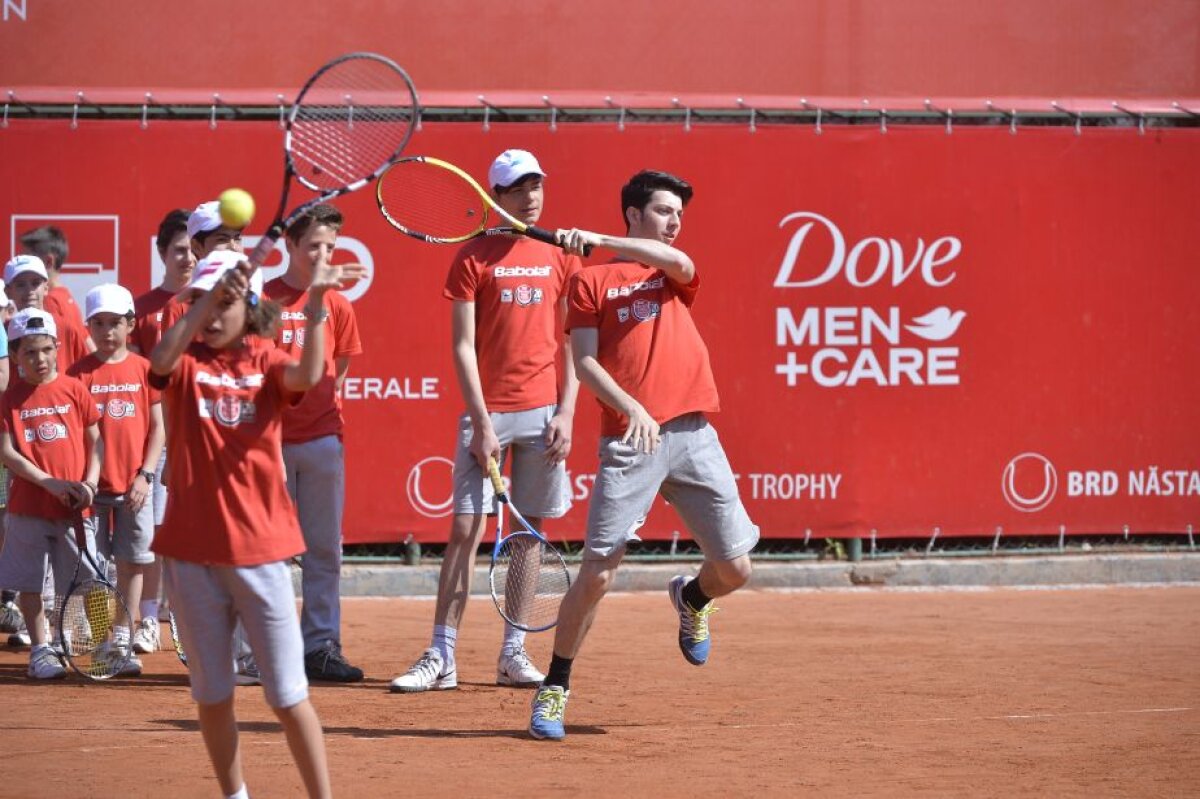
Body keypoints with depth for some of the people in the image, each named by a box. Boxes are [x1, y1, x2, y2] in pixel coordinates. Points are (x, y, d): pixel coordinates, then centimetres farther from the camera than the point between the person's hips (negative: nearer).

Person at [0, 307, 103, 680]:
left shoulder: (74, 390, 2)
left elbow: (95, 441, 5)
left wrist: (89, 484, -10)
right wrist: (50, 482, -15)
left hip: (75, 507, 0)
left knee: (92, 579, 0)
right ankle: (40, 649, 16)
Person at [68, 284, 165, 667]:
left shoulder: (144, 369, 2)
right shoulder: (79, 373, 0)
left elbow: (158, 427, 3)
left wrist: (145, 475, -6)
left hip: (133, 486, 0)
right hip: (92, 485, 0)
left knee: (132, 563, 5)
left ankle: (128, 639, 15)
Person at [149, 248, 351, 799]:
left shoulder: (266, 364, 3)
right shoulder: (187, 362, 4)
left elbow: (307, 374, -20)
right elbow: (160, 359, -21)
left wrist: (316, 300, -33)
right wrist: (208, 296, -31)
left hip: (259, 550, -1)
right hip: (190, 551, 2)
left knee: (288, 696, -1)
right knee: (211, 693, 10)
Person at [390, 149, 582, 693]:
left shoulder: (560, 257, 8)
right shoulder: (474, 259, 0)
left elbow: (571, 343, 9)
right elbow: (463, 347, -3)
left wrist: (566, 413, -2)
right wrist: (482, 423, -10)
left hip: (543, 412, 3)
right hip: (488, 411, -3)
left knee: (530, 532, 5)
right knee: (466, 530, -7)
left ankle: (513, 654, 12)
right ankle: (441, 658, -6)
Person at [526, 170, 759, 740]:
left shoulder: (676, 275, 18)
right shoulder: (592, 281, 10)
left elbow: (679, 263, -8)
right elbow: (585, 362, 0)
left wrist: (600, 241, -15)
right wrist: (630, 407, -17)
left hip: (693, 435, 3)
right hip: (629, 439, -3)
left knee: (735, 569, -1)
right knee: (597, 572, -10)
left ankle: (689, 598, 34)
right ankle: (555, 689, 4)